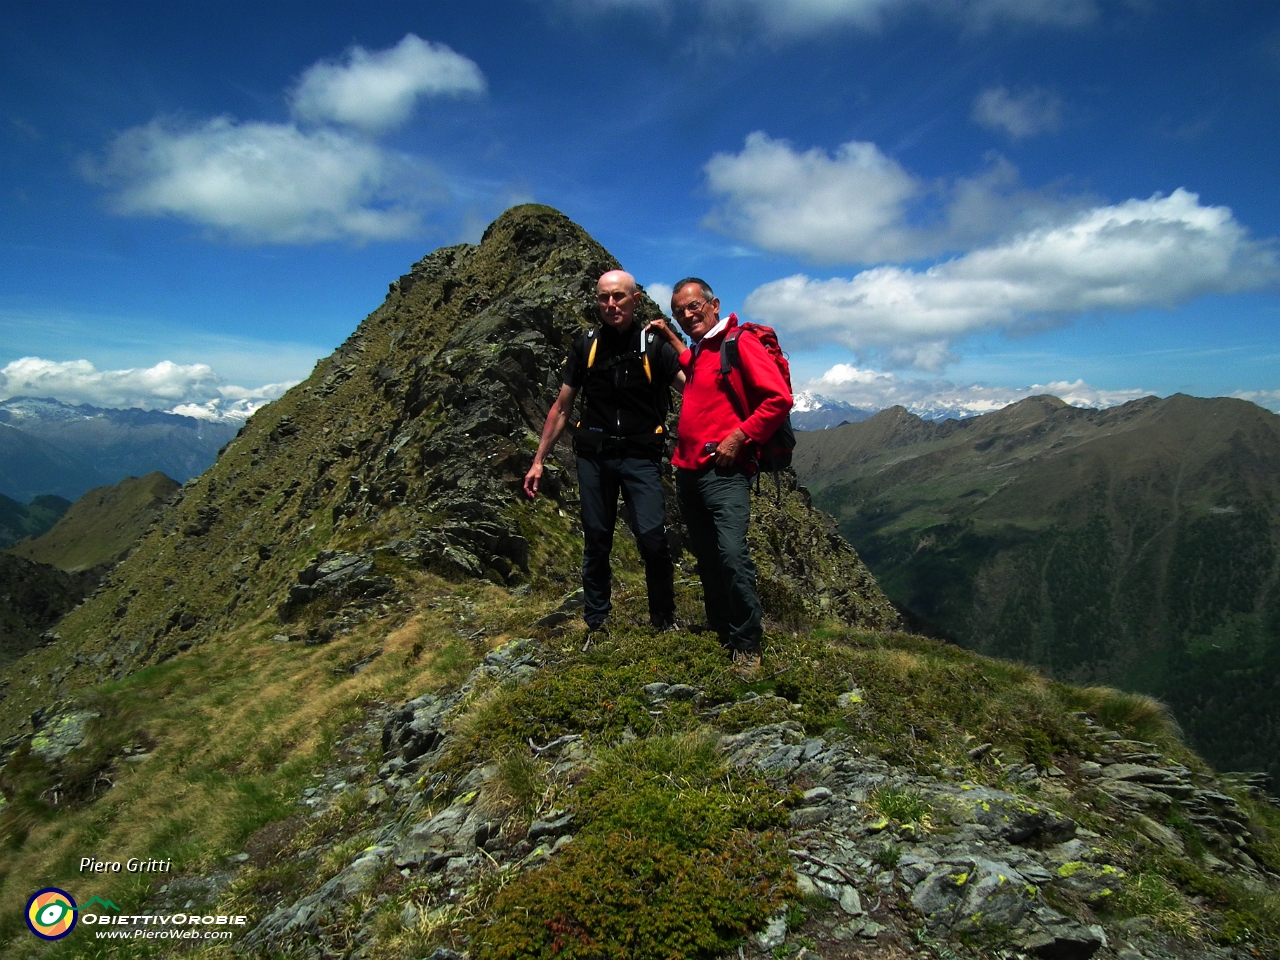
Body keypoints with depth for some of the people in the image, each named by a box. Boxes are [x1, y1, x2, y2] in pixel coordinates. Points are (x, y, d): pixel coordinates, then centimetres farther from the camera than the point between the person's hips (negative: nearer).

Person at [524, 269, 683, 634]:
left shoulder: (653, 345, -1)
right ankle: (596, 624, 23)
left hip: (640, 456, -2)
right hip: (593, 456, 3)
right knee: (596, 542, 8)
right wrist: (538, 460, 7)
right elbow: (562, 406, 9)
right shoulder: (585, 346, 6)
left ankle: (664, 620, 6)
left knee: (652, 538, -14)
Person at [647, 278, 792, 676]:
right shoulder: (697, 351, 19)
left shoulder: (739, 343, -6)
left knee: (732, 556, -17)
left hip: (723, 470, -8)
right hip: (688, 471, 9)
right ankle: (720, 632, 25)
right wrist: (670, 338, 32)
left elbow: (779, 398, -13)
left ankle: (747, 646, -4)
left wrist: (739, 437, -15)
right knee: (706, 558, 12)